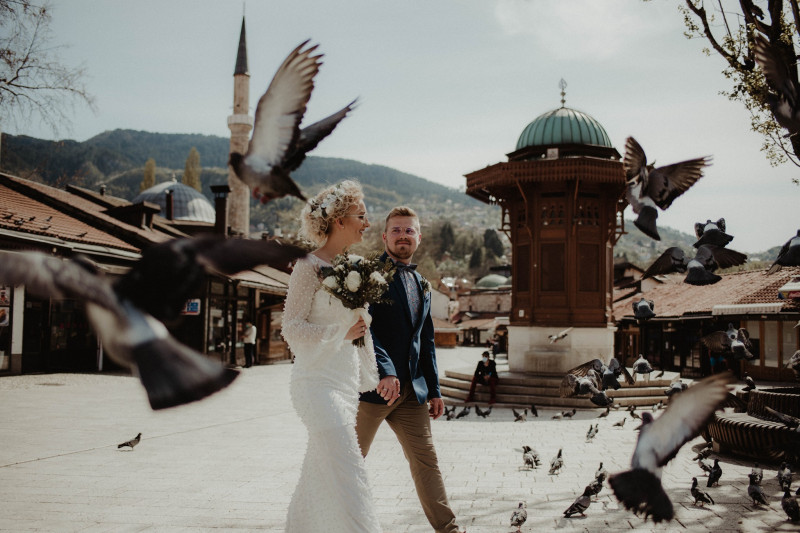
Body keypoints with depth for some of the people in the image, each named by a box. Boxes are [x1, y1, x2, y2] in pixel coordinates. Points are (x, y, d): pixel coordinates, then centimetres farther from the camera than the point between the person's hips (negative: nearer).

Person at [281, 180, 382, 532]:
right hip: (318, 381, -8)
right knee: (348, 474, -12)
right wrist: (342, 334, -17)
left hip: (346, 382, 8)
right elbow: (292, 328, -12)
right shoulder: (310, 265, -10)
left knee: (318, 474, 14)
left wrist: (368, 378, 19)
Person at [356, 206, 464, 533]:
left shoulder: (421, 285, 17)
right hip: (372, 385, -6)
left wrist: (434, 390, 16)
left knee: (426, 459, 6)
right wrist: (385, 371, -27)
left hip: (411, 389, 6)